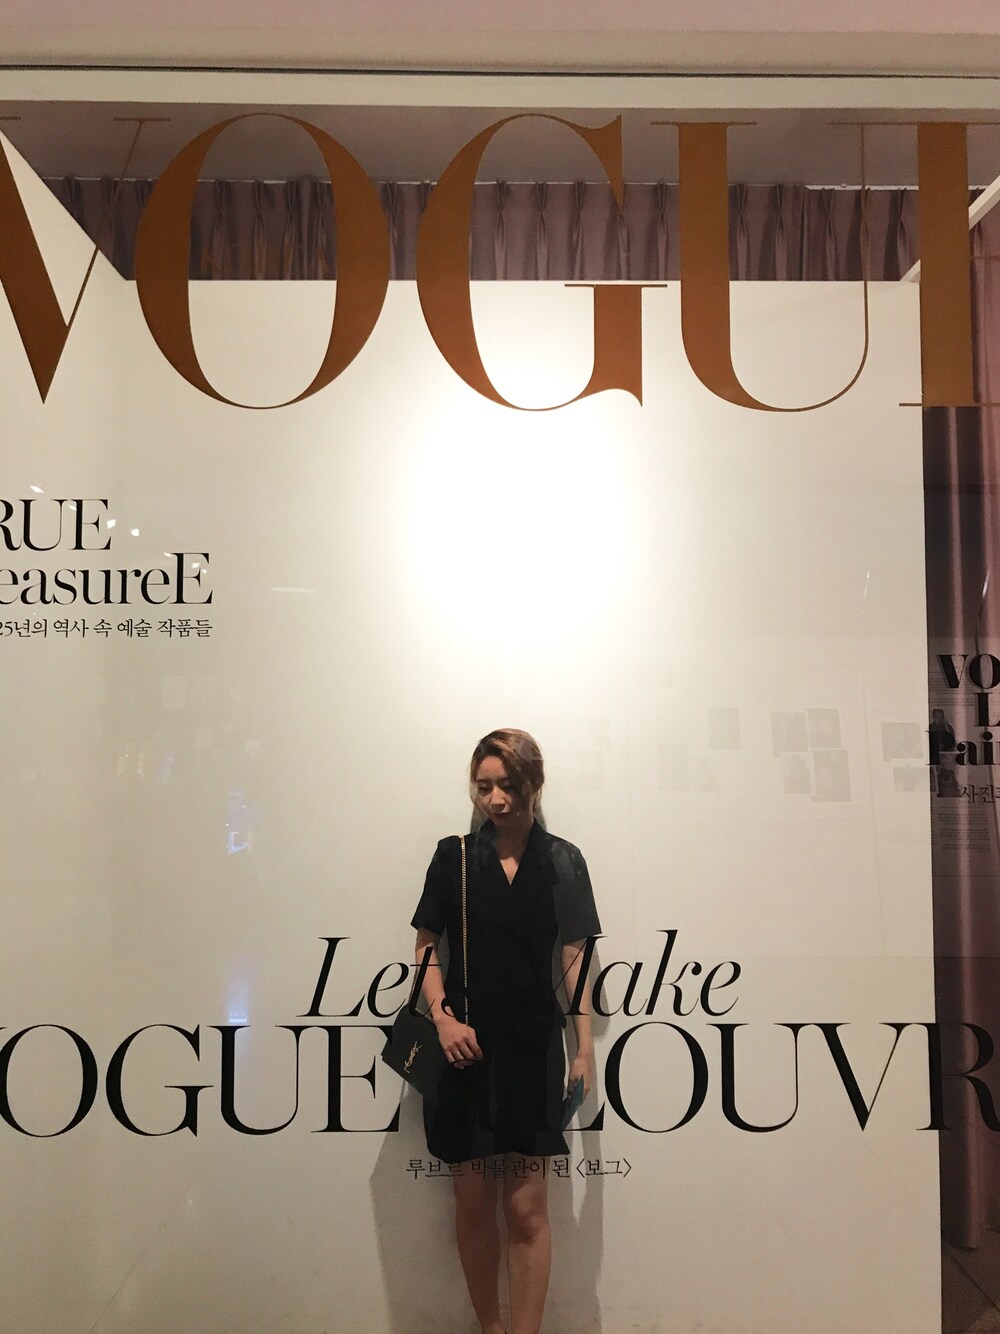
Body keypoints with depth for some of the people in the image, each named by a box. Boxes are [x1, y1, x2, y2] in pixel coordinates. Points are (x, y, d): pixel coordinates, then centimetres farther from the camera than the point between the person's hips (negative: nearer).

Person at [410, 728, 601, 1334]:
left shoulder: (563, 861, 2)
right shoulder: (454, 856, 1)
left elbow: (574, 958, 3)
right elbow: (427, 946, 4)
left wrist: (586, 1048, 0)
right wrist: (442, 1018, -11)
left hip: (535, 1050, 0)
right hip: (467, 1047, 1)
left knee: (527, 1209, -1)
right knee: (473, 1204, 10)